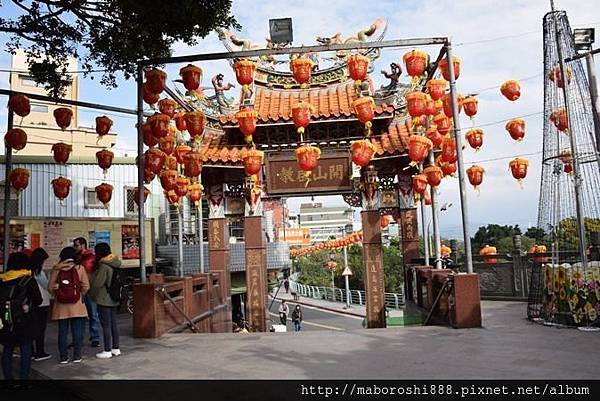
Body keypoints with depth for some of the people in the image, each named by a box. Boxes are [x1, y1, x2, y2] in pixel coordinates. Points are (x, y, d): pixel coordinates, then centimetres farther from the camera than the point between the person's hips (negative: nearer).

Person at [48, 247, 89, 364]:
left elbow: (50, 288, -2)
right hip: (77, 306, -1)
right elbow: (86, 286, -6)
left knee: (62, 332, 10)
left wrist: (57, 295, 15)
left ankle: (63, 356, 15)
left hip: (61, 307, 1)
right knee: (77, 331, 7)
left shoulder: (56, 269, -3)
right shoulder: (80, 268, -6)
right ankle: (77, 355, 12)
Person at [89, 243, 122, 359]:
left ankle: (107, 351, 4)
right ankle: (116, 348, 21)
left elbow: (97, 283, -20)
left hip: (104, 300, -8)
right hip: (114, 299, 9)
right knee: (113, 324, 14)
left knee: (106, 325, -2)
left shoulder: (104, 267, -17)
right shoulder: (115, 264, 9)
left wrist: (91, 274, -3)